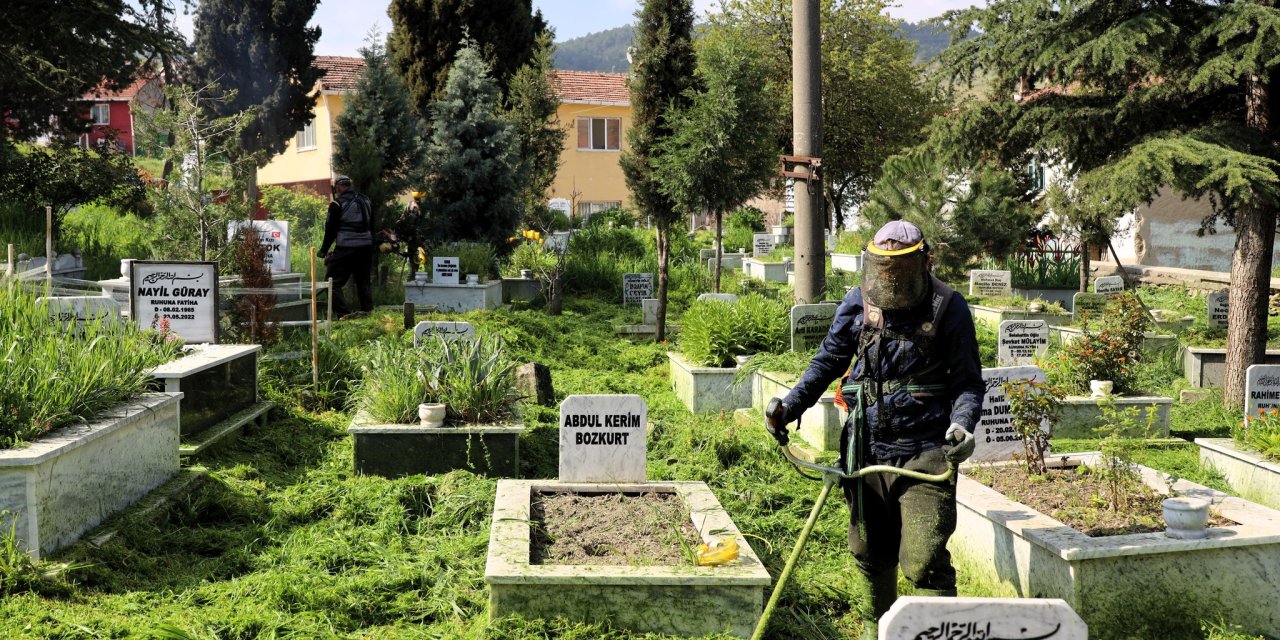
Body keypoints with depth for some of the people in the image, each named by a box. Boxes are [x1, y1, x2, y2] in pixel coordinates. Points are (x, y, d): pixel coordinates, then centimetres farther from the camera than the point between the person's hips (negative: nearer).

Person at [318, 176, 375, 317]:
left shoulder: (337, 204, -9)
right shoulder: (365, 201, 12)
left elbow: (331, 229, -7)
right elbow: (372, 226, 17)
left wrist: (324, 250, 2)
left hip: (345, 249, -7)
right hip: (366, 248, 7)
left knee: (333, 282, 0)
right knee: (364, 281, 17)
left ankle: (344, 314, -9)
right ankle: (368, 311, 17)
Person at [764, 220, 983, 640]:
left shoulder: (947, 308, -5)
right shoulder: (857, 305, 3)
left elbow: (969, 381, -1)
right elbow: (828, 362, 14)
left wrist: (962, 423, -20)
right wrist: (791, 405, 3)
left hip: (924, 451, -4)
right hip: (867, 448, 4)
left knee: (924, 561, -11)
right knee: (871, 555, 17)